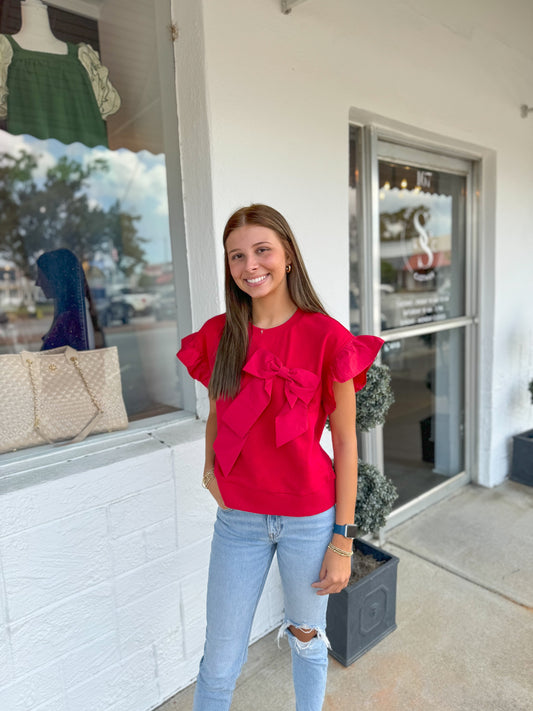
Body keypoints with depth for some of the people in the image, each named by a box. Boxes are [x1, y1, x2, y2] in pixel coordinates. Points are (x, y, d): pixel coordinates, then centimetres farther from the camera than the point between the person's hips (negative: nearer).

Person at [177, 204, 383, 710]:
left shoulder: (325, 336, -13)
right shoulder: (218, 335, -2)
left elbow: (345, 441, -9)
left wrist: (343, 539, -7)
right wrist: (210, 469, -2)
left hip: (309, 517, -2)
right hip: (237, 517, 3)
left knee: (307, 639, 23)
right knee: (220, 658, 17)